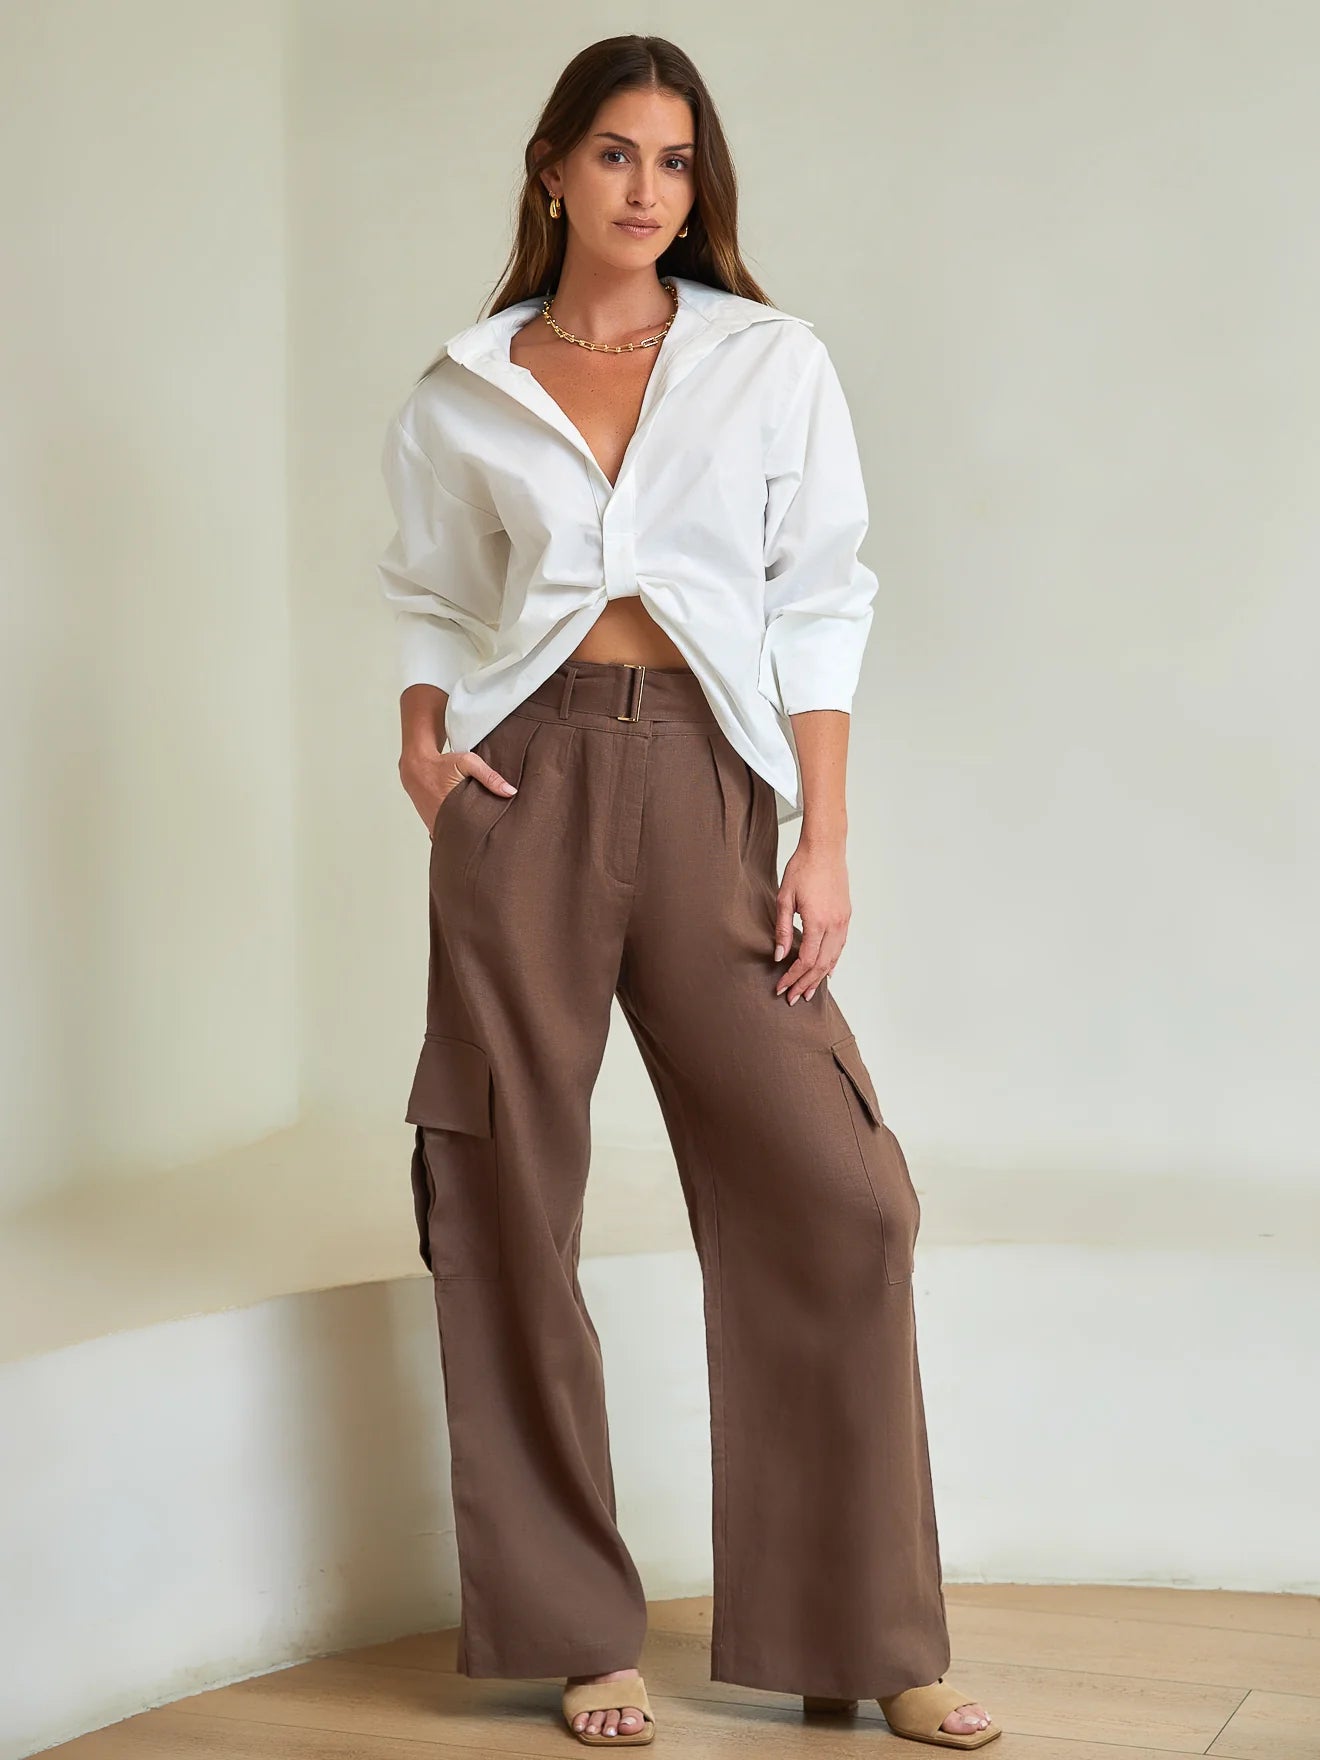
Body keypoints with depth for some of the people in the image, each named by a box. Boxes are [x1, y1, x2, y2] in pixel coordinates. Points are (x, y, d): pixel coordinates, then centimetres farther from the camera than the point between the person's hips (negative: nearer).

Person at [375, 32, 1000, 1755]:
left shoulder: (773, 364, 8)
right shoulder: (461, 395, 11)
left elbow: (819, 608, 5)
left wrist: (823, 842, -2)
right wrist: (421, 749, -1)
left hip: (706, 781, 0)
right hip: (528, 778, 1)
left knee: (833, 1191, -6)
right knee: (511, 1195, 0)